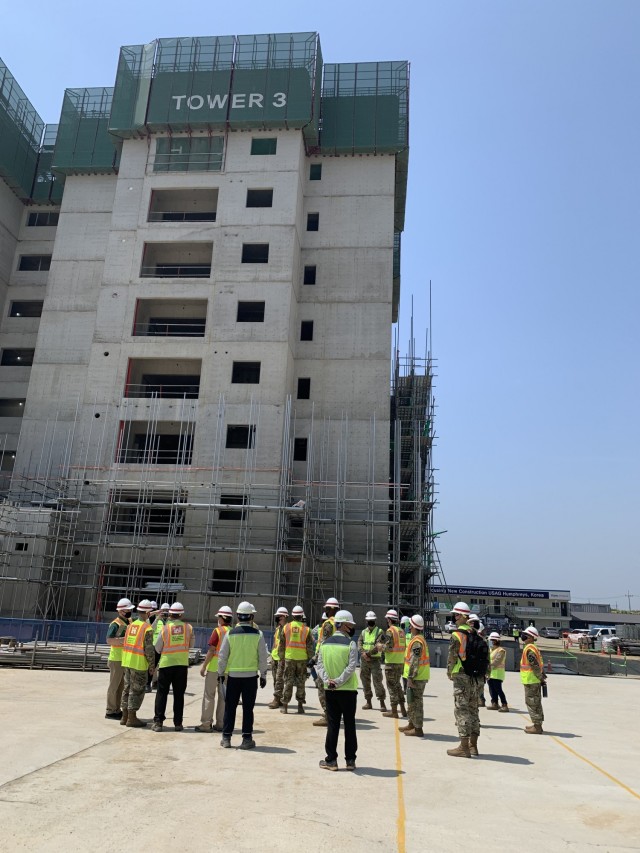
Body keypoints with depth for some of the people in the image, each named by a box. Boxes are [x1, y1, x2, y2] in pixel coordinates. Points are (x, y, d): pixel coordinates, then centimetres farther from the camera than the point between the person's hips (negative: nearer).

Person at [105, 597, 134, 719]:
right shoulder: (115, 624, -16)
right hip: (116, 659, -8)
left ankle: (117, 710, 24)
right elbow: (109, 640, -27)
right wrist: (125, 639, -35)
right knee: (114, 685, 1)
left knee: (121, 686, 15)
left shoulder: (129, 622, 8)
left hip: (125, 659, 8)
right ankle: (110, 711, 10)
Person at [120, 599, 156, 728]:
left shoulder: (131, 625, 8)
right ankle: (131, 718, 6)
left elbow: (125, 644, 13)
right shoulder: (147, 628, -14)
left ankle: (125, 717, 22)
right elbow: (149, 649, -15)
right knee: (137, 690, 2)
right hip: (139, 664, -7)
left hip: (127, 661, 7)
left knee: (127, 688, 16)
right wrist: (152, 665, -6)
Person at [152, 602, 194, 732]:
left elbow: (157, 648, 0)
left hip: (166, 664, -1)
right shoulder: (188, 627, -4)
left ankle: (158, 722, 6)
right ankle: (178, 723, 13)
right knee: (179, 694, 10)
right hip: (182, 664, 1)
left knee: (162, 693, 8)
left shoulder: (165, 628, -8)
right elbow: (191, 645, 7)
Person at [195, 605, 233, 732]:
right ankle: (220, 724, 16)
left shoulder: (217, 631, -11)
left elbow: (211, 651, -13)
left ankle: (206, 724, 5)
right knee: (223, 696, 11)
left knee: (209, 695, 3)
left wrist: (204, 666, -6)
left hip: (214, 667, -5)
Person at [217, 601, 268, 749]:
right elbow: (262, 657, -2)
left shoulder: (230, 633, -3)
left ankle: (226, 737, 16)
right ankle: (247, 738, 10)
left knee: (230, 707, 11)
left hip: (233, 675, 1)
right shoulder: (257, 634, -5)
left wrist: (221, 673, 12)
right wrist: (263, 675, 8)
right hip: (251, 675, -1)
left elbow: (222, 656, 1)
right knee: (248, 708, 7)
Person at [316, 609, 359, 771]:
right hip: (347, 690, -3)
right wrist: (339, 682, -16)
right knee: (349, 725, 8)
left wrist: (327, 680, -10)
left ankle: (331, 760, 12)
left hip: (330, 690, 4)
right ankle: (350, 760, 14)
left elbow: (320, 665, -1)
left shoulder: (325, 643, 5)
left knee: (332, 725, 10)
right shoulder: (350, 644, -10)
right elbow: (351, 667, -18)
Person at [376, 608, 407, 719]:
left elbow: (387, 647, -20)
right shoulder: (401, 631, 11)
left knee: (392, 686, 1)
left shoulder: (390, 631, -13)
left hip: (391, 662, -8)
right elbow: (404, 647, 13)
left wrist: (380, 646, -1)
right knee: (397, 685, 19)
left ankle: (394, 711, 6)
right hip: (401, 662, 8)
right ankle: (403, 709, 21)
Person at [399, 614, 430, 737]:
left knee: (415, 702, -2)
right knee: (412, 701, 20)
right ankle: (412, 724, 31)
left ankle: (418, 729, 5)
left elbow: (414, 662, -24)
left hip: (417, 677, -10)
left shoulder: (417, 642, -20)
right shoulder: (420, 639, 14)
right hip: (419, 676, 10)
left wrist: (410, 677, -23)